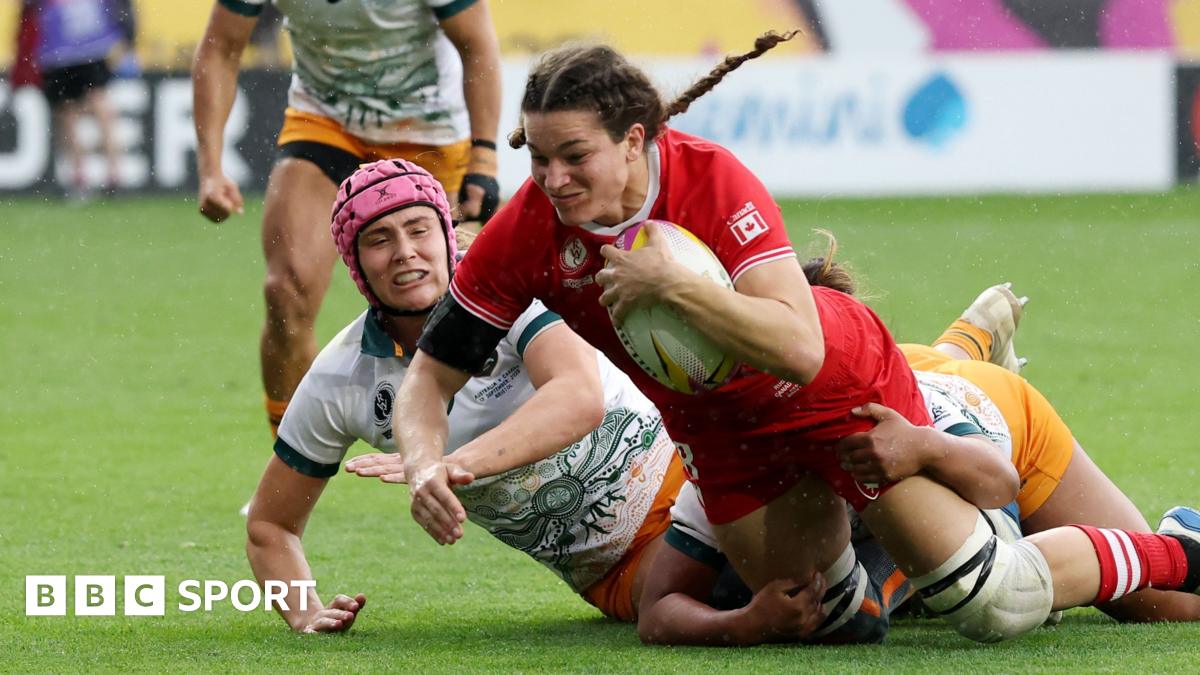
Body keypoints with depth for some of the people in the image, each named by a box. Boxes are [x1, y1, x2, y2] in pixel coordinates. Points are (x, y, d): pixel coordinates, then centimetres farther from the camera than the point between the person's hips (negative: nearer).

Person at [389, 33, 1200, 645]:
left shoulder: (713, 181, -31)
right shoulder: (527, 233, -20)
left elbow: (801, 351, -40)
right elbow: (431, 376, -12)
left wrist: (672, 283, -47)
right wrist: (426, 468, -32)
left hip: (844, 384, -5)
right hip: (719, 428, 5)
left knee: (994, 607, -8)